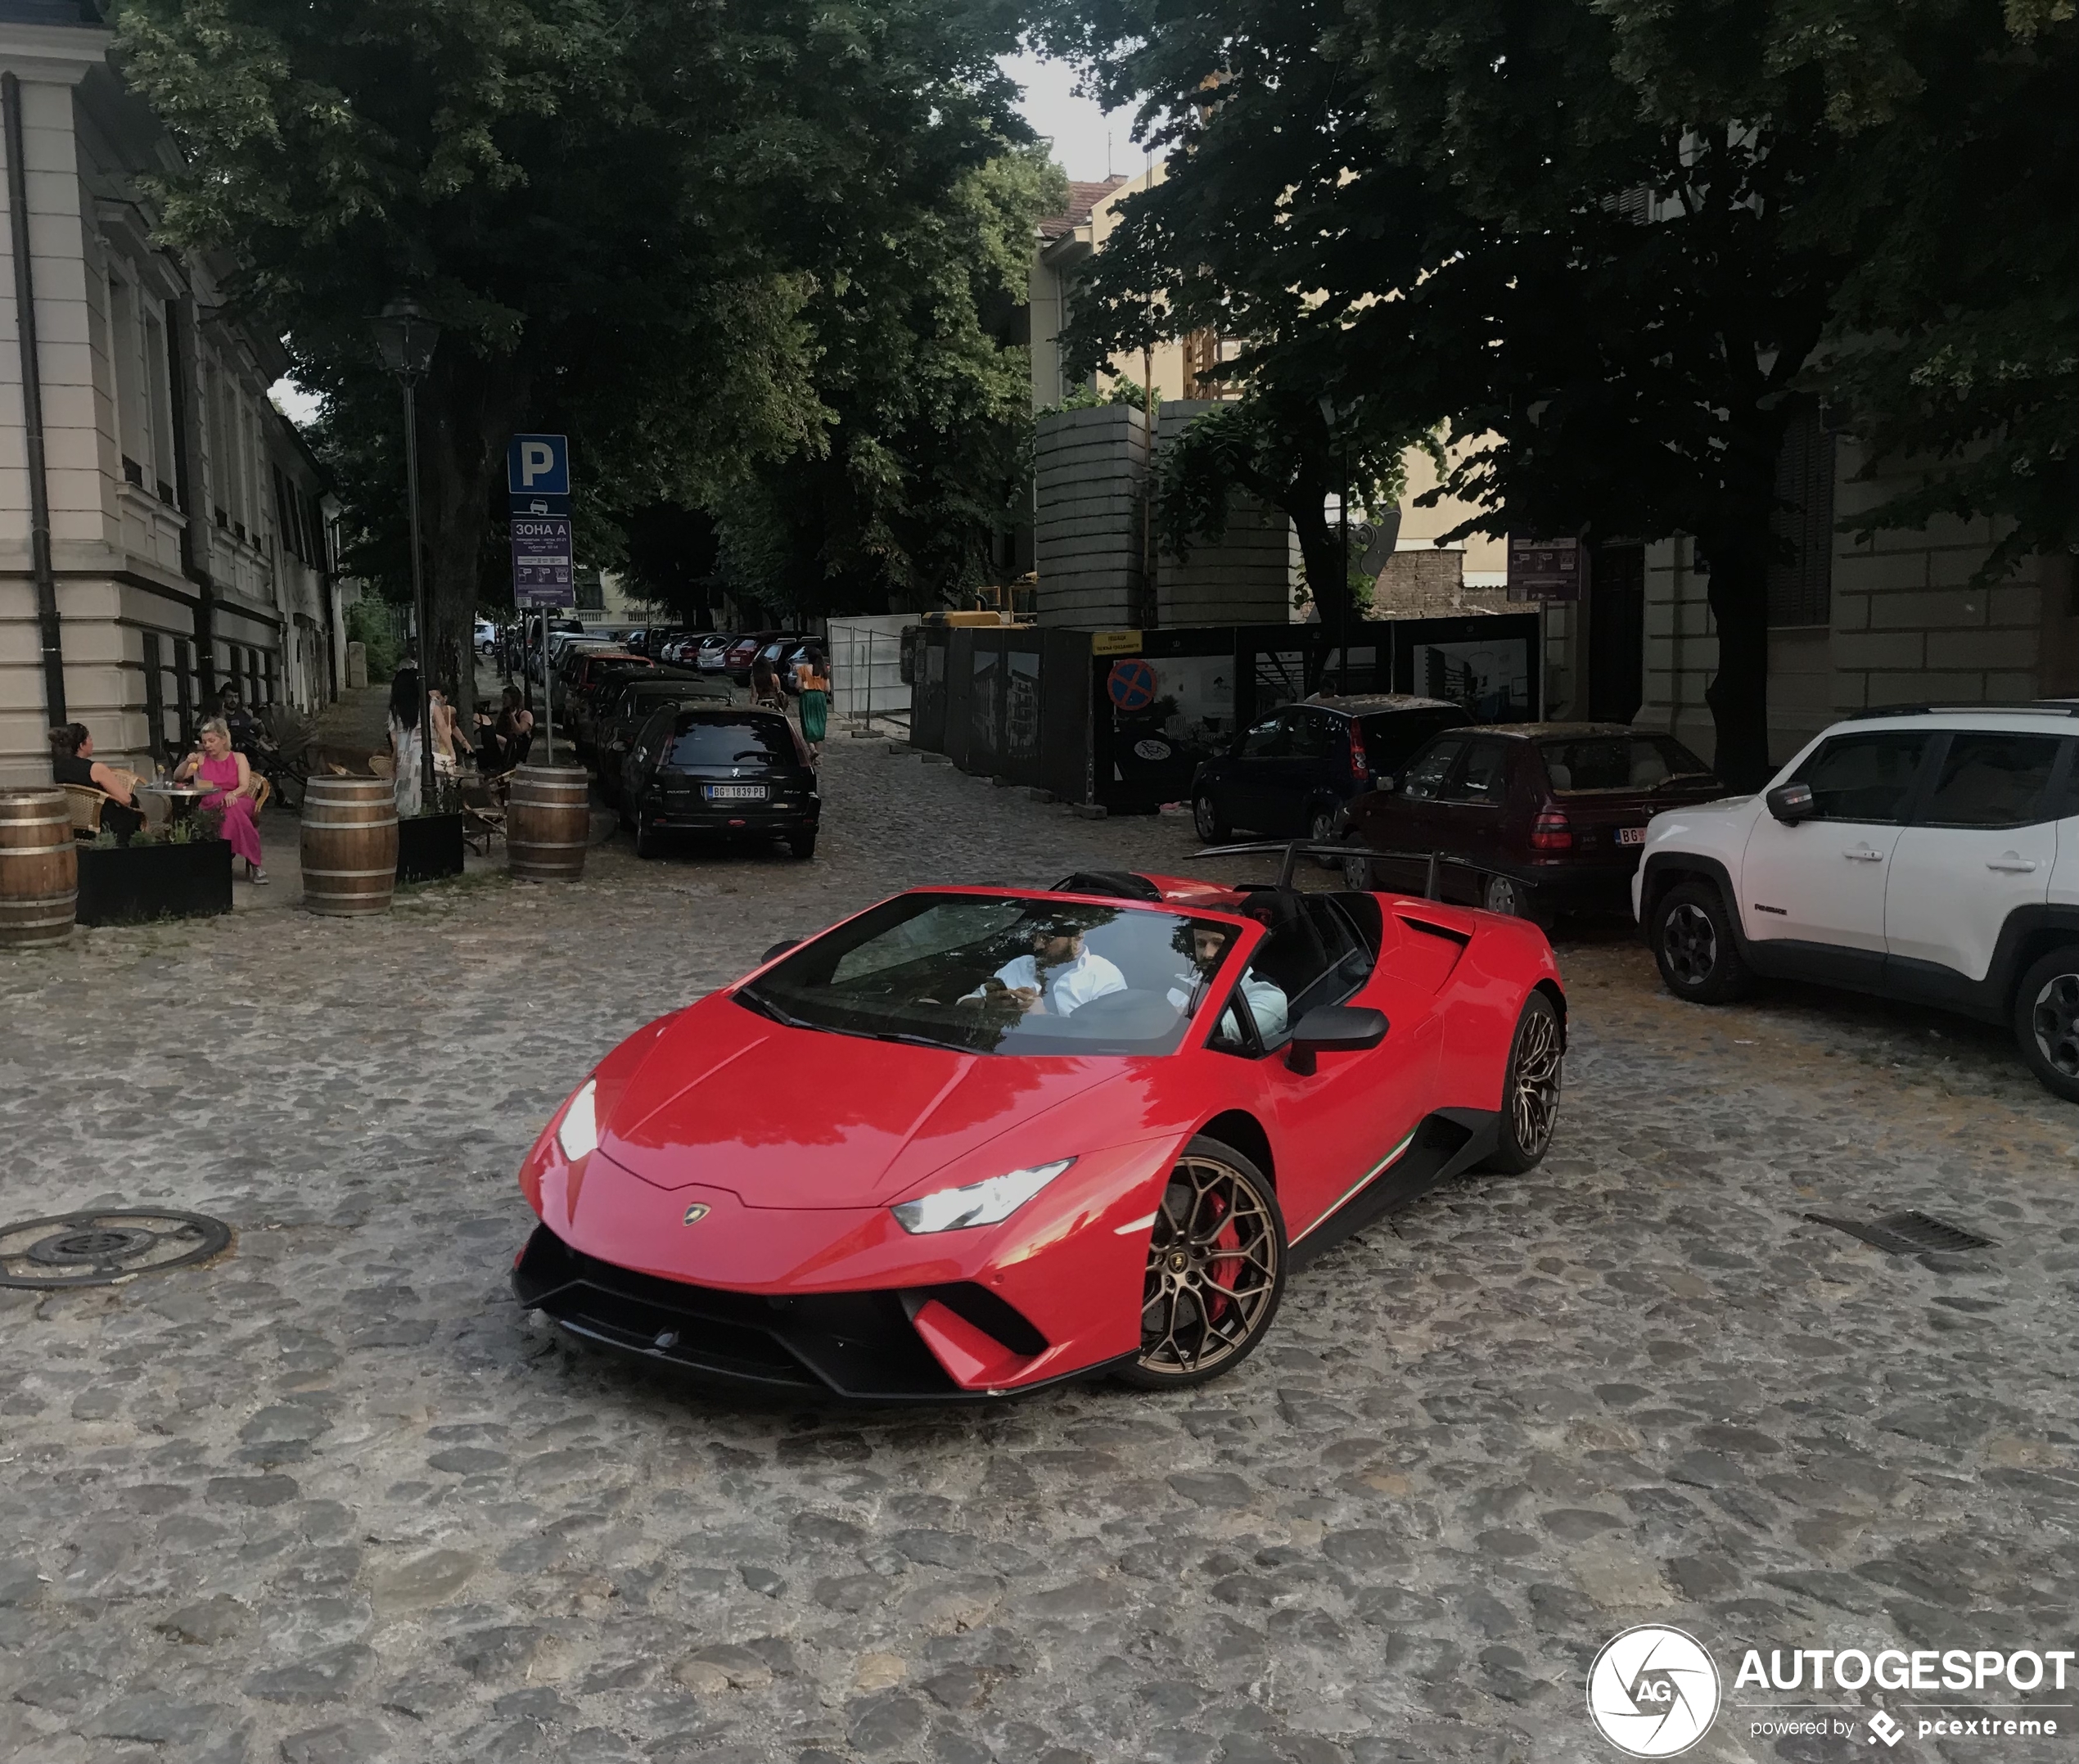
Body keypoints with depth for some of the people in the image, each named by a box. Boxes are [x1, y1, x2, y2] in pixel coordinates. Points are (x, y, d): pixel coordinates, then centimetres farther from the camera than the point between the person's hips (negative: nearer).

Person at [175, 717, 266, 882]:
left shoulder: (238, 758, 9)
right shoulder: (201, 758, 14)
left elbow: (244, 787, -5)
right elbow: (178, 777, 8)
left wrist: (232, 794, -28)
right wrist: (187, 762, -12)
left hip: (236, 801, 0)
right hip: (209, 805, 1)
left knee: (233, 809, -40)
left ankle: (253, 864, -39)